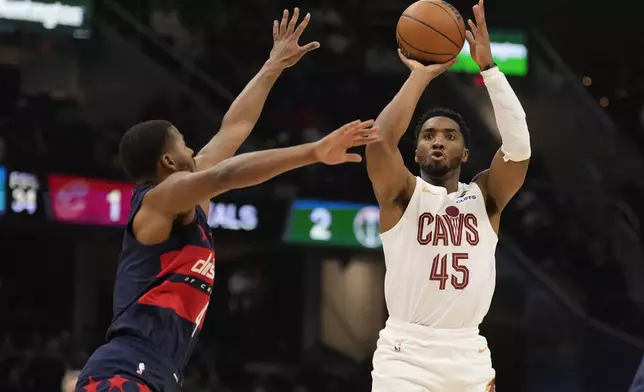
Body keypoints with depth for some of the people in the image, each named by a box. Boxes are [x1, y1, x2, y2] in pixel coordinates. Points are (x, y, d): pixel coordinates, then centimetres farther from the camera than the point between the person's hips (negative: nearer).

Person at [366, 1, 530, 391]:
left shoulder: (485, 196, 9)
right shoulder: (402, 194, 2)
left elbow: (519, 145, -8)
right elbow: (380, 139, -18)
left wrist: (488, 65, -12)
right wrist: (420, 76, -10)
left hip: (469, 354, 3)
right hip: (406, 352, -3)